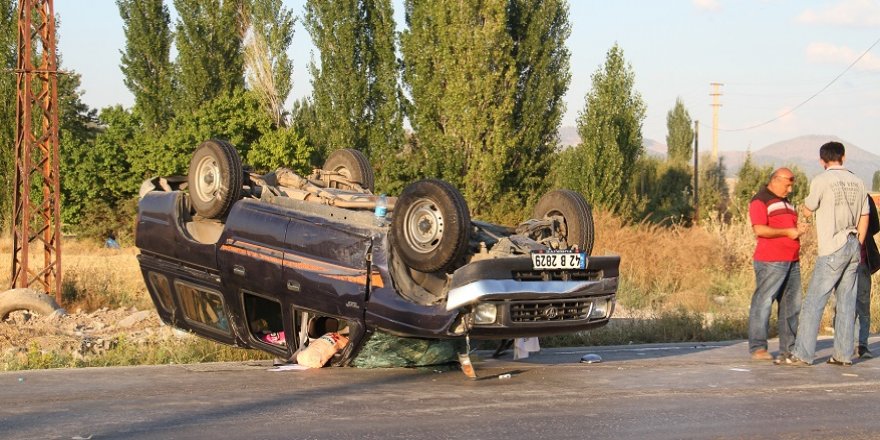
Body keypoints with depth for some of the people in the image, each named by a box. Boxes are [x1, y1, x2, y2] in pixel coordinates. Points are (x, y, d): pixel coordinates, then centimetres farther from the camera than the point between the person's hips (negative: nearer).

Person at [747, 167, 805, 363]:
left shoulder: (786, 202, 24)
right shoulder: (760, 201, -5)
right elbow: (759, 229, -16)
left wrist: (798, 229, 10)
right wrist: (787, 232, -13)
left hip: (792, 261, 9)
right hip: (770, 262, -9)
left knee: (792, 305, 6)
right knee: (763, 302, -8)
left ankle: (788, 349, 11)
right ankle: (757, 348, -6)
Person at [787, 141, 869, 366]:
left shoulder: (821, 181, -7)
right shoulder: (857, 182, 10)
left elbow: (807, 211, 2)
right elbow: (864, 219, 13)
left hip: (833, 249, -6)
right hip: (853, 246, 6)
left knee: (813, 302, -4)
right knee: (846, 302, 10)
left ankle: (803, 354, -8)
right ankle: (844, 354, 9)